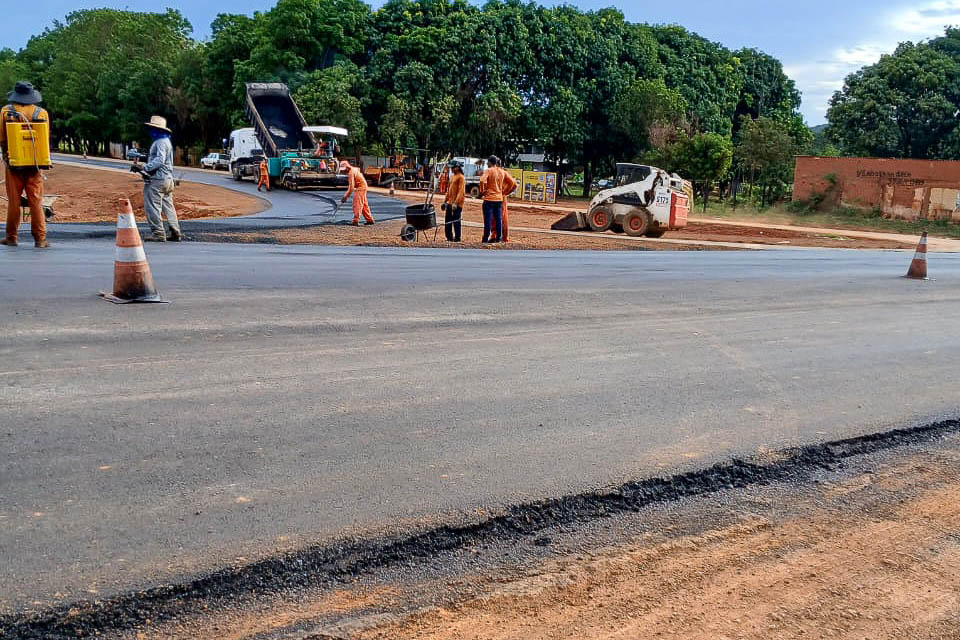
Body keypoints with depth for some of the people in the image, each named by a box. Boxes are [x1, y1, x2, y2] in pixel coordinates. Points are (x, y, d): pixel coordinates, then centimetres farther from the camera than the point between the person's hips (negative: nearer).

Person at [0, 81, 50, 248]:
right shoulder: (42, 113, 0)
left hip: (13, 163, 0)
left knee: (13, 201, 7)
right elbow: (47, 139, 1)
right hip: (35, 163, 0)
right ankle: (40, 239, -1)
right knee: (36, 201, 1)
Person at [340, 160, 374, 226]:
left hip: (360, 188, -10)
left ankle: (356, 221, -18)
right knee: (364, 204, 15)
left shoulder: (351, 173, -19)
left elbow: (351, 186, -24)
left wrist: (346, 196, -21)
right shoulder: (353, 169, 11)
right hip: (363, 186, 10)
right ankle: (370, 220, 20)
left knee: (357, 204, -13)